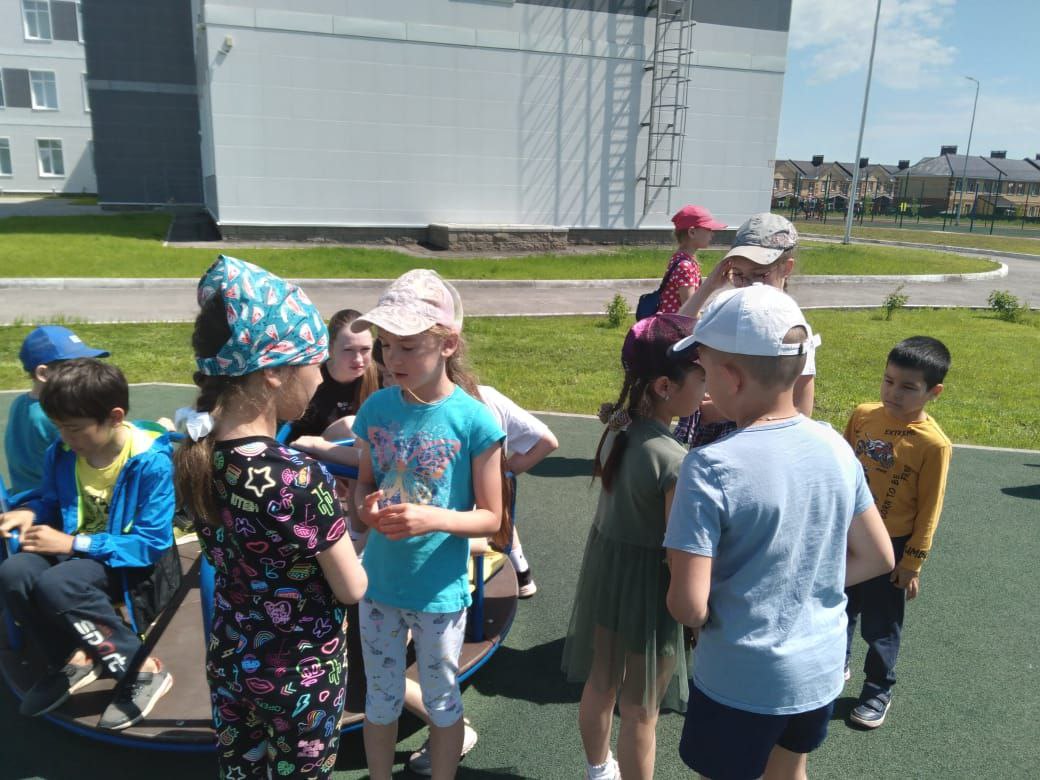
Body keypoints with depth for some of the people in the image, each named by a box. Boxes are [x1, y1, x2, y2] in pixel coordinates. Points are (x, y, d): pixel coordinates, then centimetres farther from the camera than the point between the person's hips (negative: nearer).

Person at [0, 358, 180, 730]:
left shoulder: (151, 460, -23)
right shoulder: (61, 453, -5)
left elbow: (153, 543, -22)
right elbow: (51, 503, 16)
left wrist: (72, 544, -24)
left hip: (134, 562, -6)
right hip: (79, 553, 6)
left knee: (57, 585, -32)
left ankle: (143, 669, -16)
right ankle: (73, 659, 1)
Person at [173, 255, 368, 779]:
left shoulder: (193, 456, -12)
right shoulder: (298, 478, -33)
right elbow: (352, 589, -19)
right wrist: (350, 547, 0)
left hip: (228, 659, 6)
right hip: (301, 672, -5)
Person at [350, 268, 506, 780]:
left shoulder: (474, 420, -18)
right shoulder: (377, 406, -7)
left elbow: (491, 518, -11)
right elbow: (365, 481, 6)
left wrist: (433, 518, -28)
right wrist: (366, 506, -16)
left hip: (440, 591, -3)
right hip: (378, 583, 4)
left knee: (441, 700, 18)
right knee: (381, 699, 22)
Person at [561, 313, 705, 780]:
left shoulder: (617, 427, -7)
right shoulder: (676, 462, -29)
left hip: (603, 567, 8)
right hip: (647, 584, -8)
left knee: (599, 683, 28)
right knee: (640, 711, 15)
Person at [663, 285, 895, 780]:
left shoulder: (710, 468, -27)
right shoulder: (835, 447, -8)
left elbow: (688, 607, -26)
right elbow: (878, 558, 3)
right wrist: (805, 588, 7)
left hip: (741, 682, -5)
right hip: (822, 669, 6)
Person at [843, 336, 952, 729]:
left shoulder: (933, 443, -19)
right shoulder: (862, 415, -8)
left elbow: (929, 508, -12)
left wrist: (912, 562, -9)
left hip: (889, 546, -4)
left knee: (880, 626, 12)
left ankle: (878, 690, 35)